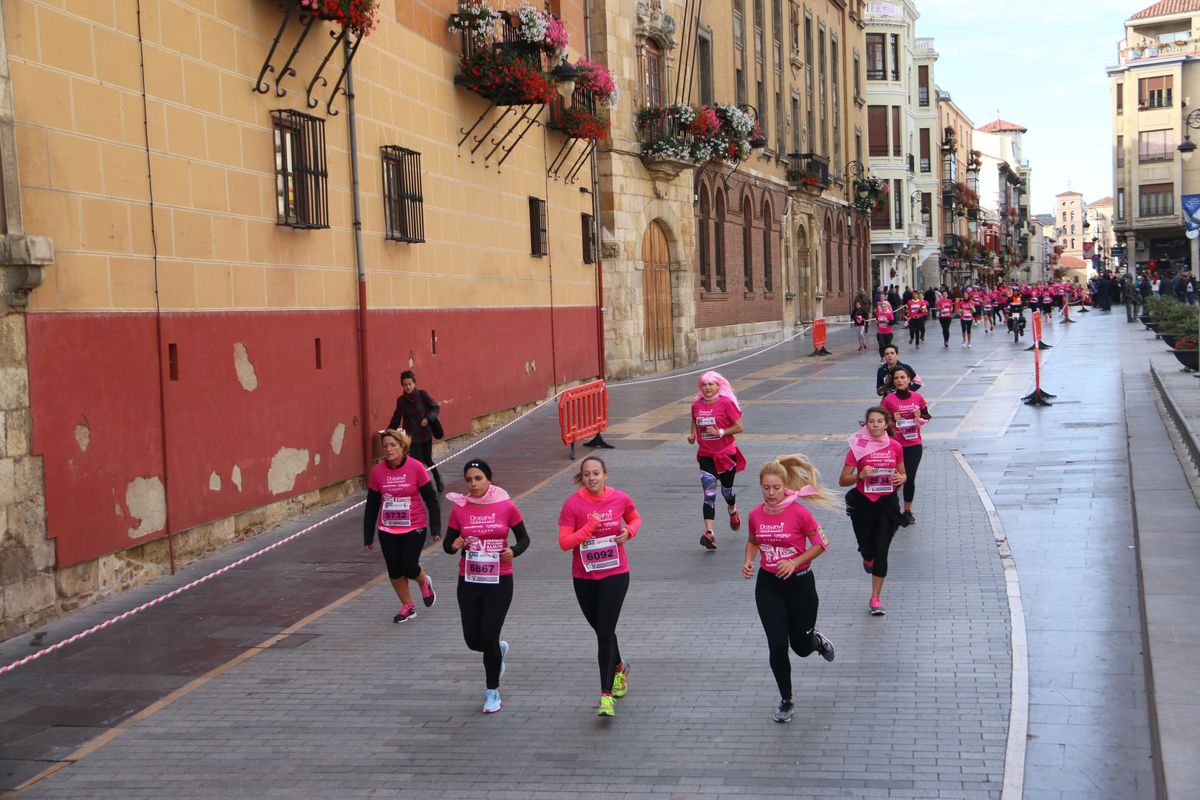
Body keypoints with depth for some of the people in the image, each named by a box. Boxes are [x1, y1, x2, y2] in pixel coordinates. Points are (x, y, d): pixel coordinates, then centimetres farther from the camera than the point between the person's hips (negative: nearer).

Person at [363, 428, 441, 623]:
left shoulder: (416, 467, -11)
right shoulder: (377, 471, -4)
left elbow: (430, 499, -4)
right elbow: (371, 505, 3)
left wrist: (435, 528, -6)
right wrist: (368, 536, 5)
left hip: (414, 527, -3)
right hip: (387, 529, 3)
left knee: (409, 568, -6)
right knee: (394, 570, 4)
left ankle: (425, 582, 30)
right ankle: (408, 606, 24)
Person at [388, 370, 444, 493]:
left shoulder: (422, 394, -7)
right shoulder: (401, 400, 1)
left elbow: (435, 407, -5)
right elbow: (396, 418, 7)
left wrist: (428, 418, -21)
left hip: (426, 433, -1)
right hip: (412, 436, 1)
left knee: (427, 460, 7)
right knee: (419, 462, -4)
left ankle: (437, 477, 35)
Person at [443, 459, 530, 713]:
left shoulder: (506, 507, -7)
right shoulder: (459, 510, -3)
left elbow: (523, 538, 3)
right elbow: (447, 543, 5)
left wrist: (514, 551, -18)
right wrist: (454, 545, -18)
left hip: (499, 582, -3)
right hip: (469, 582, 3)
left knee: (488, 638, -6)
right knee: (473, 640, 4)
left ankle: (493, 692, 15)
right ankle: (499, 650, 41)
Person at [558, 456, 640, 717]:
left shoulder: (620, 499, -5)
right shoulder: (573, 504, -10)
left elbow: (634, 518, 16)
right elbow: (564, 542, -13)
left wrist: (629, 531, -6)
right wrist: (590, 526, -22)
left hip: (615, 573, -1)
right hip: (584, 577, 2)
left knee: (605, 632, -10)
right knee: (601, 630, 18)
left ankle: (606, 696, -8)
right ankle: (619, 668, 48)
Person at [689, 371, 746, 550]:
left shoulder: (726, 403, -11)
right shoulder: (696, 405, 2)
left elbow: (739, 427, -11)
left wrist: (720, 432, -20)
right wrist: (692, 436, 1)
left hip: (726, 454, -2)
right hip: (706, 456, 2)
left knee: (726, 490, 15)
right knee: (709, 494, -10)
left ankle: (733, 511, 51)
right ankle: (708, 532, -18)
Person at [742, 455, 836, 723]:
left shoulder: (799, 512, -16)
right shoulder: (756, 515, -3)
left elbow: (821, 543, -8)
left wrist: (795, 562, -20)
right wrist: (749, 561, -4)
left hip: (799, 583, -2)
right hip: (768, 585, 3)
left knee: (801, 647, 9)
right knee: (777, 645, -5)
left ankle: (817, 640, 48)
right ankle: (786, 699, 14)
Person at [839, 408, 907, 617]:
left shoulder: (895, 447, -1)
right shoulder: (858, 447, -9)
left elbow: (902, 475, 12)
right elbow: (842, 480, -9)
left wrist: (901, 479, -11)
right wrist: (860, 475, -26)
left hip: (887, 503, 1)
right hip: (862, 503, -1)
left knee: (881, 550, -2)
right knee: (867, 547, 11)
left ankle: (876, 599, 7)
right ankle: (868, 558, 51)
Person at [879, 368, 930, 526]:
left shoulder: (917, 397, 0)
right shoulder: (888, 400, -7)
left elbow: (927, 417, 12)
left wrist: (919, 416, -9)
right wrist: (892, 420, -17)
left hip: (914, 444, 2)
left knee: (910, 478, 4)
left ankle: (907, 511, 19)